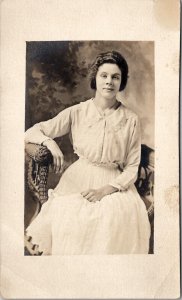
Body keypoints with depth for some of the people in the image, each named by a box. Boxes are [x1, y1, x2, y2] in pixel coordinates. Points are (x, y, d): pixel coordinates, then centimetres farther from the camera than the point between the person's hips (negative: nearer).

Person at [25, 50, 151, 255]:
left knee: (121, 216, -29)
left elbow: (132, 167, 2)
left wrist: (104, 190, -12)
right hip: (77, 181, 0)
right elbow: (31, 132, 4)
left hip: (114, 185, 1)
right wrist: (50, 142, -18)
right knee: (64, 216, -28)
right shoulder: (77, 112, 1)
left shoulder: (130, 120, 2)